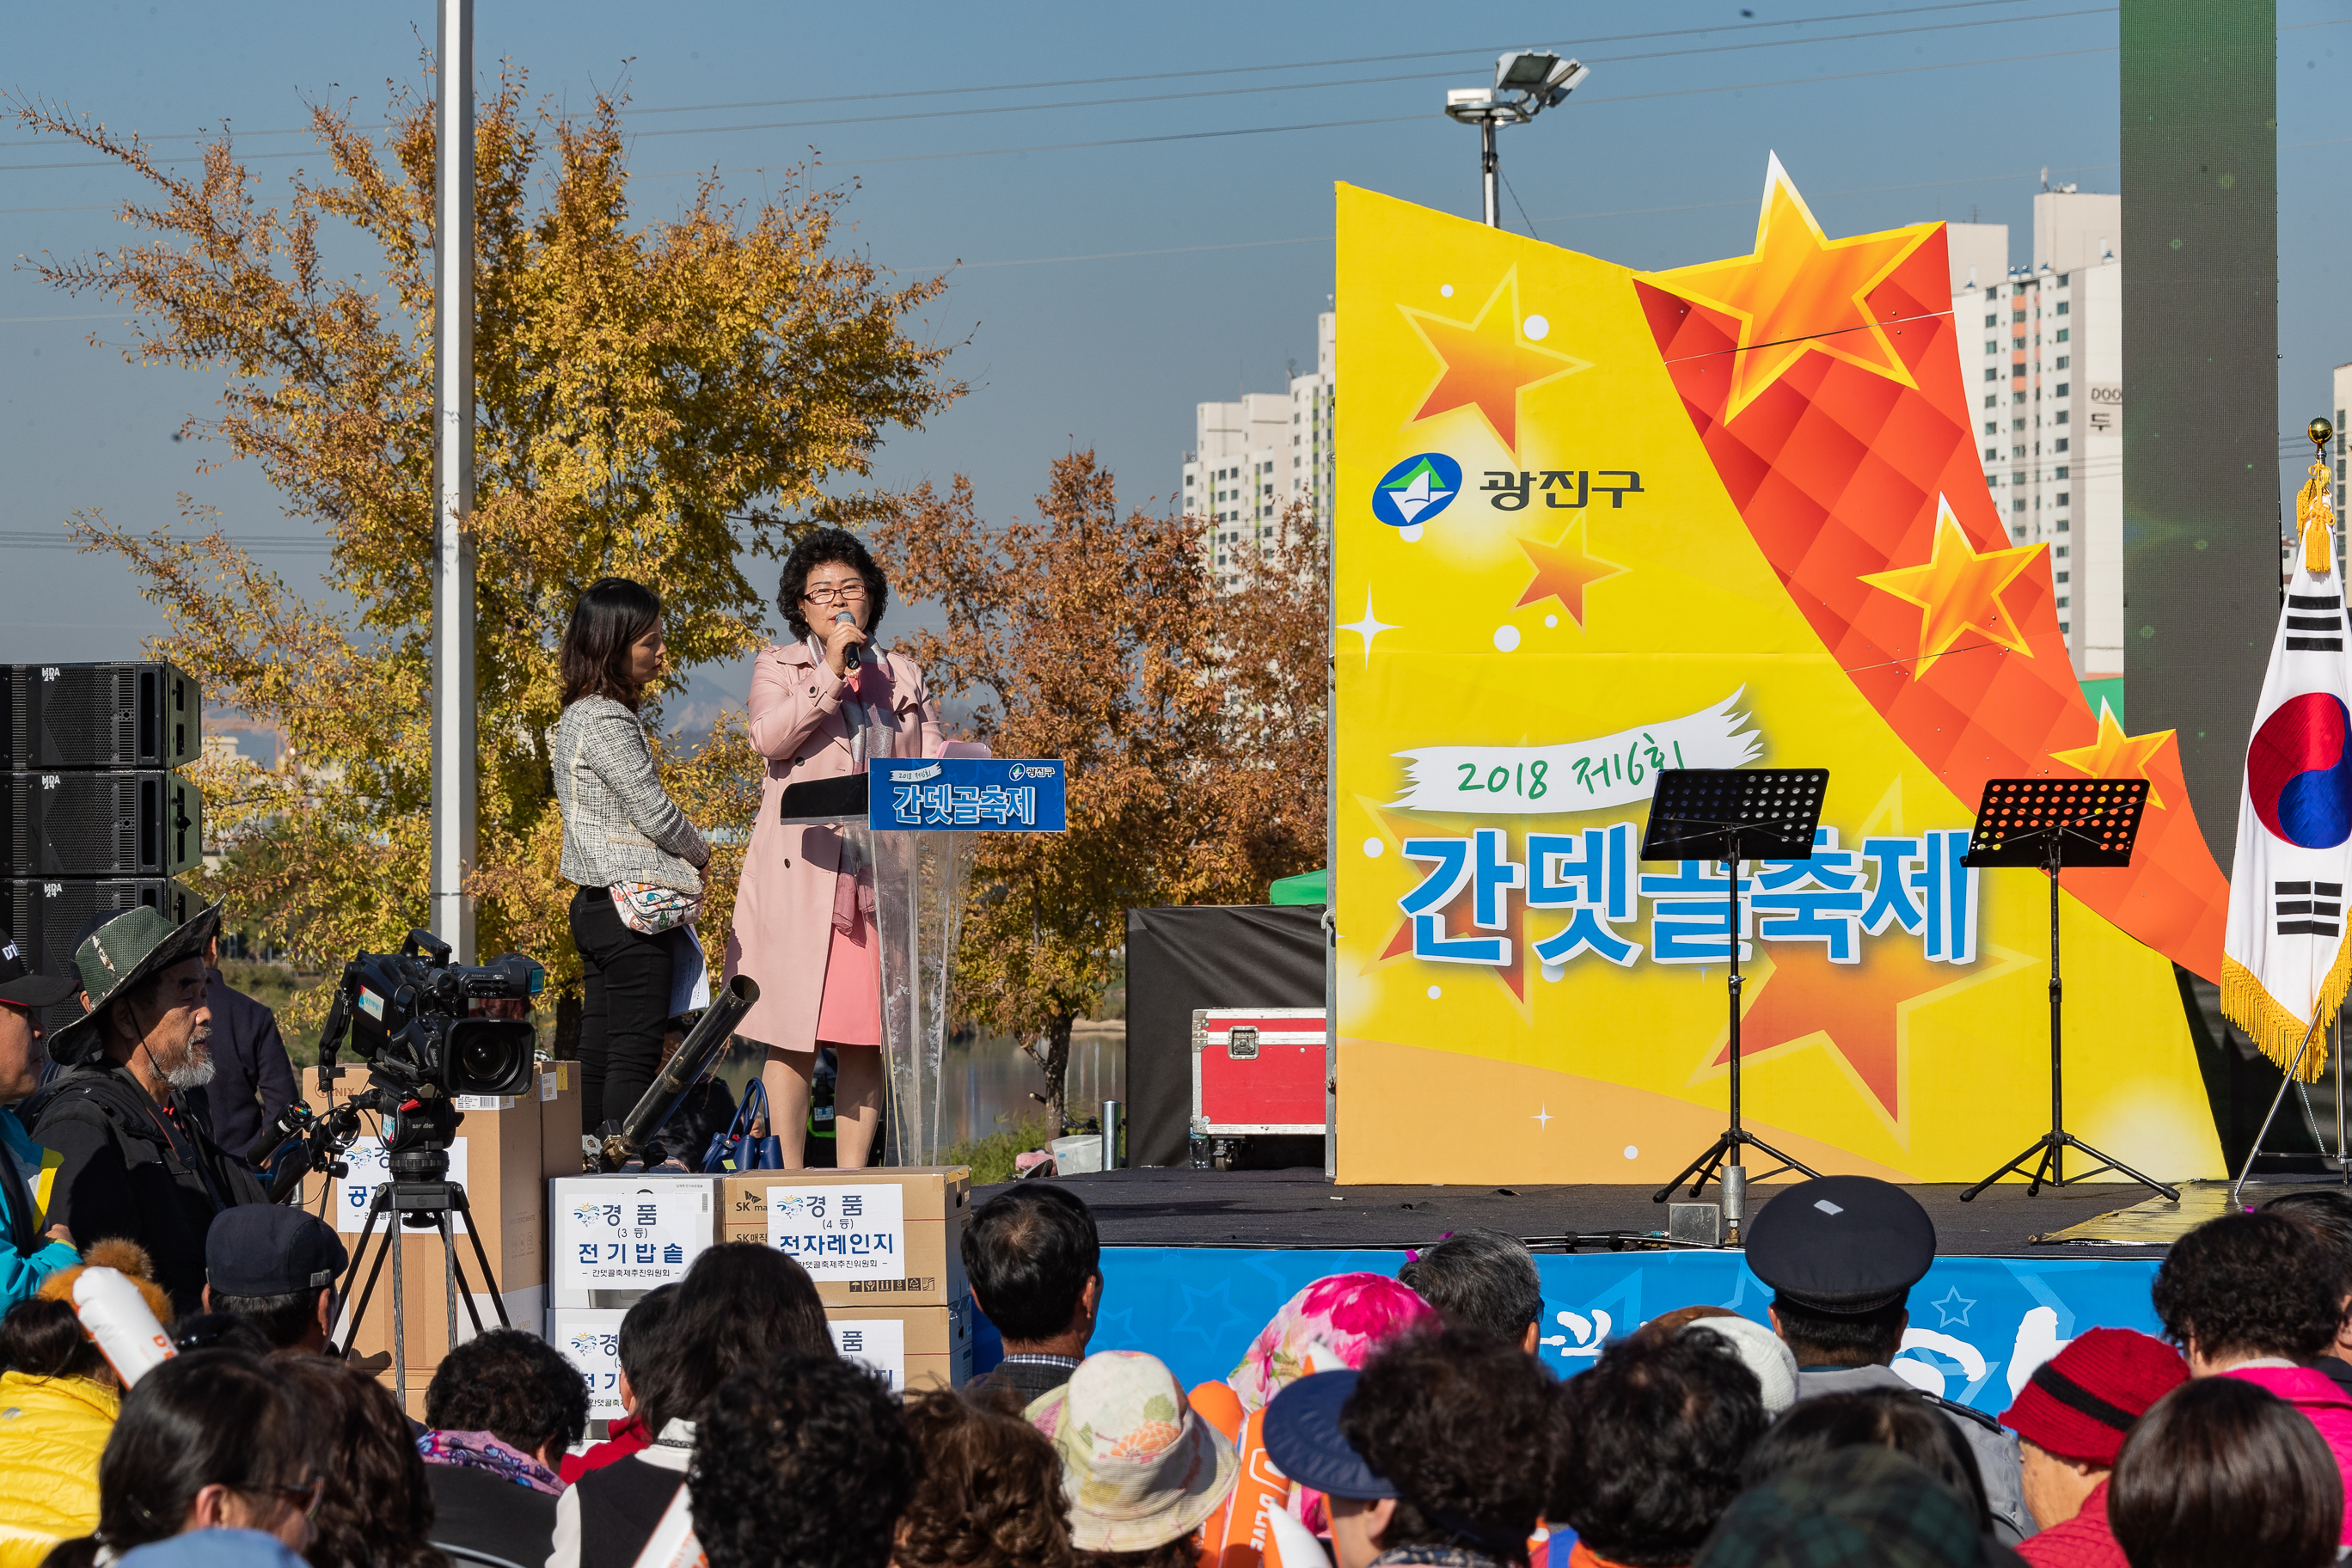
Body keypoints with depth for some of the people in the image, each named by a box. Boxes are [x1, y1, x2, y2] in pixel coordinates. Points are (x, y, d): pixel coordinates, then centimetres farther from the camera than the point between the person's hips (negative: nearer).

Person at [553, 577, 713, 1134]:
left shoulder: (578, 716, 15)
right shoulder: (609, 722, -16)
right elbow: (653, 811, -14)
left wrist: (681, 858, 11)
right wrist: (699, 853, 4)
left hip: (596, 902, 10)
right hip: (632, 904, -10)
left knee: (599, 1048, 10)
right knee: (635, 1051, -8)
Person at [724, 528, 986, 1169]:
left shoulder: (902, 677, 19)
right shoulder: (778, 668, 9)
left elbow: (930, 760, 14)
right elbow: (768, 738, -10)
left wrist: (971, 757, -7)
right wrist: (831, 672, -12)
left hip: (881, 871, 3)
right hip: (803, 870, -3)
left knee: (865, 1039, 2)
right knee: (794, 1032, -5)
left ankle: (852, 1178, 5)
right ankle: (790, 1180, -2)